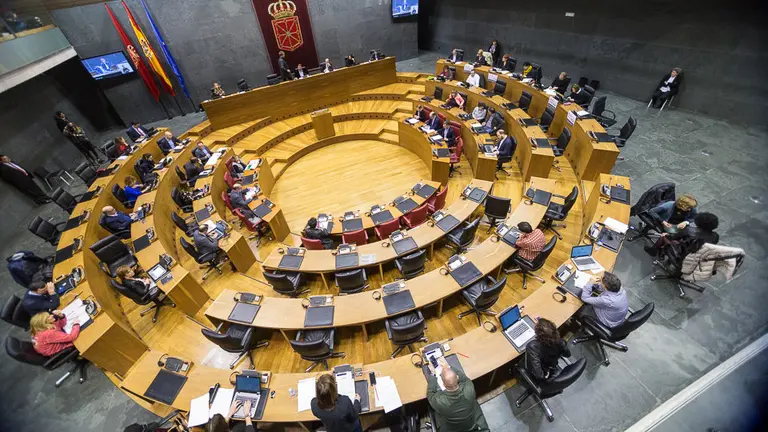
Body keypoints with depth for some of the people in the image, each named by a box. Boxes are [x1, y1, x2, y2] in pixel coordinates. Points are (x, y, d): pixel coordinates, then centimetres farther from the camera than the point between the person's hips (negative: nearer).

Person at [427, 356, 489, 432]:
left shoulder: (439, 400, -38)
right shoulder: (469, 389, -36)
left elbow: (430, 395, -14)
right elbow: (465, 379, -12)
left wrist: (432, 373, -8)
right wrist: (449, 367, -7)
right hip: (472, 426, 2)